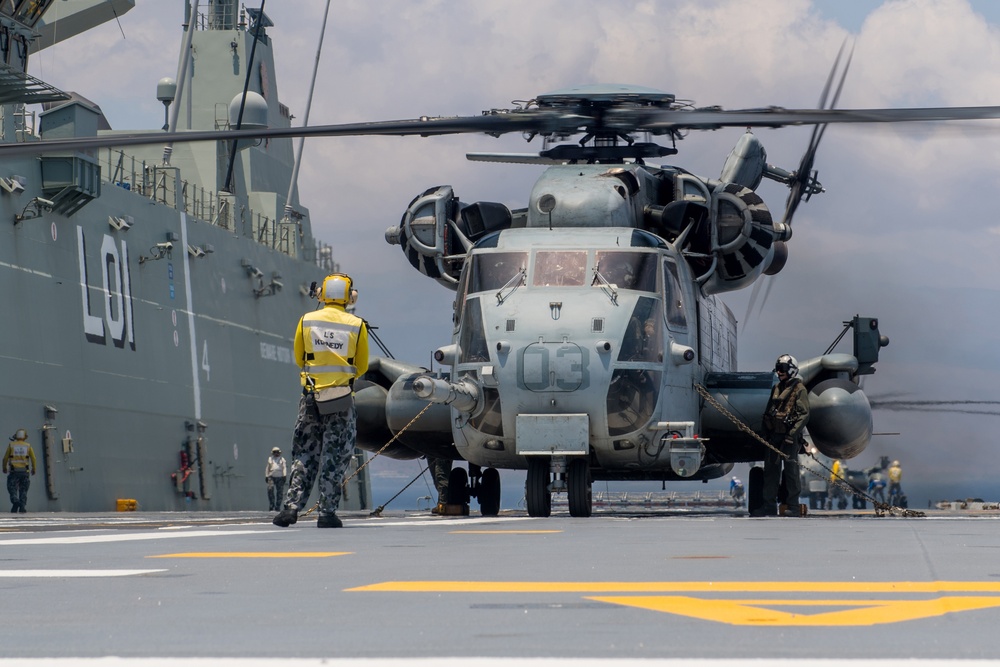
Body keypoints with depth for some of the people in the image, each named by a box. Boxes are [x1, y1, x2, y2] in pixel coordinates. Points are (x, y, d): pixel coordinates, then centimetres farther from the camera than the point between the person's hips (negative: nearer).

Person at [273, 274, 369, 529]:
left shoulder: (306, 321, 0)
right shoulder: (357, 325, -3)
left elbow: (299, 359, 11)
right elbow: (362, 367, 6)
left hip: (311, 396, 1)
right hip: (343, 398, -1)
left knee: (304, 455, 9)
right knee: (334, 457, 4)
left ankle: (291, 506, -1)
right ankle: (327, 512, 1)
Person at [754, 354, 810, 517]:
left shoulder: (799, 389, -5)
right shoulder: (776, 388, 16)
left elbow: (804, 415, -11)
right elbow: (768, 412, 21)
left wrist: (792, 434, -18)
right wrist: (766, 432, 12)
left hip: (789, 436, -7)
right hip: (774, 434, 7)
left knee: (790, 470, -5)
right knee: (771, 469, 7)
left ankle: (793, 507, -1)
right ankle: (769, 505, 12)